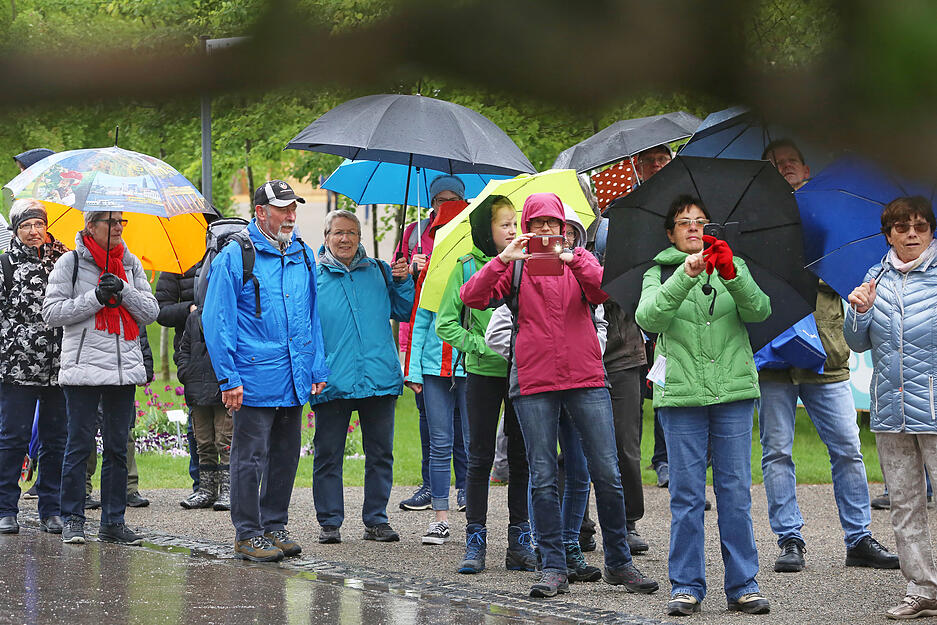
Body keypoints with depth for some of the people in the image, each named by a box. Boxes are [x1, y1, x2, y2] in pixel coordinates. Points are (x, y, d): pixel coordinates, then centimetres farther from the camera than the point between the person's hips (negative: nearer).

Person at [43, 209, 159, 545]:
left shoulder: (130, 263, 11)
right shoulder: (70, 262, -1)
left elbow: (151, 311, 8)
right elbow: (52, 312, -7)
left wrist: (123, 291, -9)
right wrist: (95, 298, -15)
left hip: (125, 366, 4)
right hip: (83, 366, -4)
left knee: (118, 447, 6)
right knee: (80, 445, -2)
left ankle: (113, 521, 12)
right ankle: (73, 520, 6)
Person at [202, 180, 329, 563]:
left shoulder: (303, 257, 12)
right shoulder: (234, 259, -6)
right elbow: (217, 321, -8)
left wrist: (317, 369, 12)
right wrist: (228, 378, -12)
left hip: (294, 380, 6)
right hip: (254, 379, -6)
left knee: (285, 456, 12)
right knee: (250, 458, -2)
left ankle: (274, 526, 22)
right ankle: (247, 534, 5)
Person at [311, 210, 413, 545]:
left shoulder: (378, 272, 12)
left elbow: (404, 312, 17)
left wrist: (402, 282, 0)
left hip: (379, 377, 2)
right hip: (332, 380, -2)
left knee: (380, 453, 6)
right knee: (328, 454, 1)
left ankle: (376, 519, 15)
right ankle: (329, 522, 10)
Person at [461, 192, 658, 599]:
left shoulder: (578, 261, 12)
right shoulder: (515, 267, 8)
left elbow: (605, 292, -8)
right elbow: (472, 297, -6)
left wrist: (573, 260, -21)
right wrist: (502, 260, -17)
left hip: (585, 378, 1)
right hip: (534, 382, -1)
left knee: (607, 473, -1)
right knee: (543, 479, 0)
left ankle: (619, 562, 11)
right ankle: (554, 569, 5)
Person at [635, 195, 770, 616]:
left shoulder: (733, 267, 13)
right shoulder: (660, 273, 8)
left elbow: (759, 310, -6)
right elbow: (647, 317, -13)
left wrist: (732, 275, -24)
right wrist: (686, 275, -25)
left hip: (733, 392, 1)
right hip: (681, 393, -1)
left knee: (736, 491, 1)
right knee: (686, 494, 1)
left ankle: (743, 585, 6)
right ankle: (686, 586, 7)